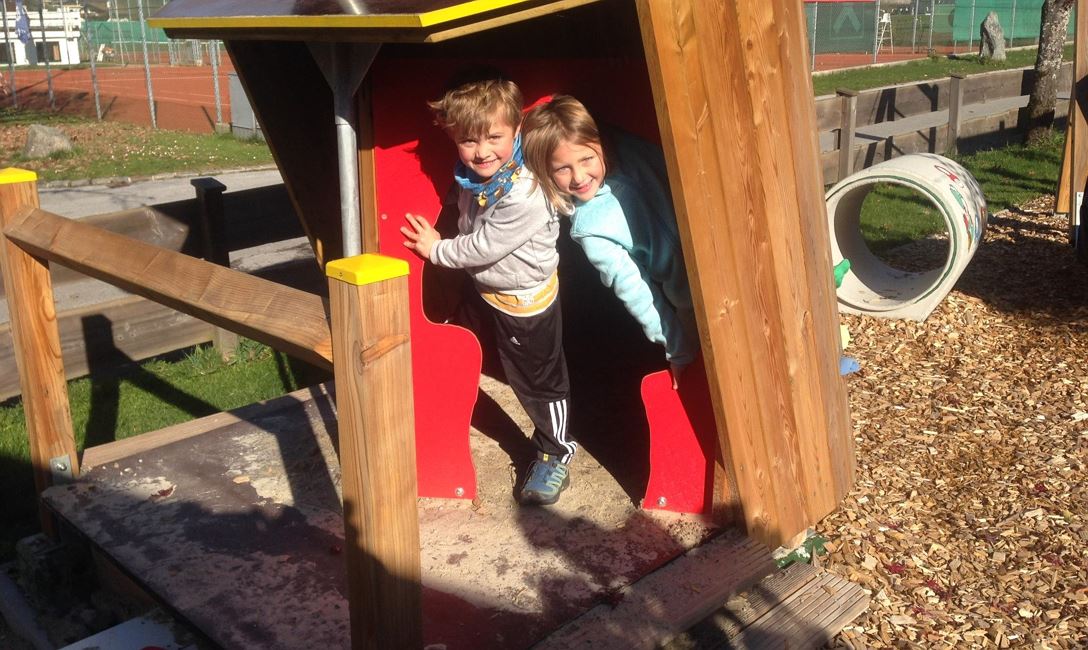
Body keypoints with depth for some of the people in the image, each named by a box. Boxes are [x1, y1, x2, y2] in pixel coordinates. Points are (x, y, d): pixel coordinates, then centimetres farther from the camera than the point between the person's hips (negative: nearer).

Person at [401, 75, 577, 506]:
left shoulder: (523, 196, -34)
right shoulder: (470, 175, -9)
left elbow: (483, 247, -26)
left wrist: (436, 249, -14)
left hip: (524, 301, -8)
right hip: (483, 289, 8)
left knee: (538, 381, 8)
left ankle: (554, 454, 28)